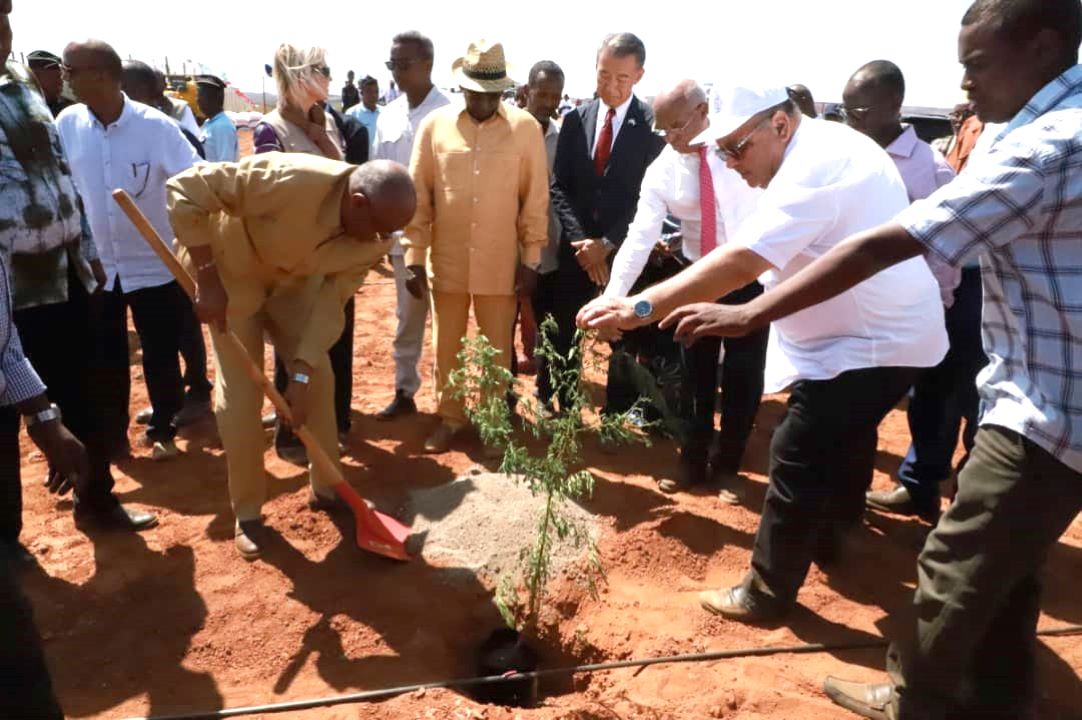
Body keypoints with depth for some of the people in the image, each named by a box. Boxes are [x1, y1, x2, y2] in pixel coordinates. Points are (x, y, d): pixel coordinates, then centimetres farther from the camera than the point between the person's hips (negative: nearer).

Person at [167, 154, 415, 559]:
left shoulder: (373, 239, -22)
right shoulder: (289, 180, -40)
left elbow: (333, 298, -17)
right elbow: (185, 190, -33)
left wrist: (303, 372, -22)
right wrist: (208, 280, -33)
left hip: (294, 279, 5)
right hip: (232, 272, -4)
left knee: (320, 379, 3)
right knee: (239, 394, -6)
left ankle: (327, 490, 22)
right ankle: (247, 513, 11)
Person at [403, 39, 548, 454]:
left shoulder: (525, 128, -4)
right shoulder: (435, 125, -2)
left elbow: (535, 197, -1)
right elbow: (418, 195, 1)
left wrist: (531, 259, -2)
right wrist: (414, 255, -2)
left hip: (501, 264, -1)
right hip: (446, 261, 1)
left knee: (497, 350, 10)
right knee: (446, 347, 13)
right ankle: (449, 417, 31)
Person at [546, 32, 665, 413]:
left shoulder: (653, 124, -4)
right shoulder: (575, 120, 6)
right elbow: (559, 186, 3)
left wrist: (608, 244, -13)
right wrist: (581, 241, -9)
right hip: (577, 250, 3)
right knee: (559, 338, 6)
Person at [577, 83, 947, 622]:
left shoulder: (815, 167, -25)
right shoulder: (829, 147, 9)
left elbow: (741, 260, -36)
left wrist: (642, 306, -41)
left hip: (868, 343, -11)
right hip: (888, 334, 11)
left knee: (796, 465, -6)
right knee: (841, 447, 25)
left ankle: (767, 594, 9)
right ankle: (827, 542, 47)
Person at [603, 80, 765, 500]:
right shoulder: (661, 170, -9)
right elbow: (641, 234, -15)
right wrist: (612, 296, -24)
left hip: (752, 277, -1)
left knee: (744, 378, 6)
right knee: (696, 376, 10)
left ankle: (726, 466, 27)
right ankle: (693, 462, 30)